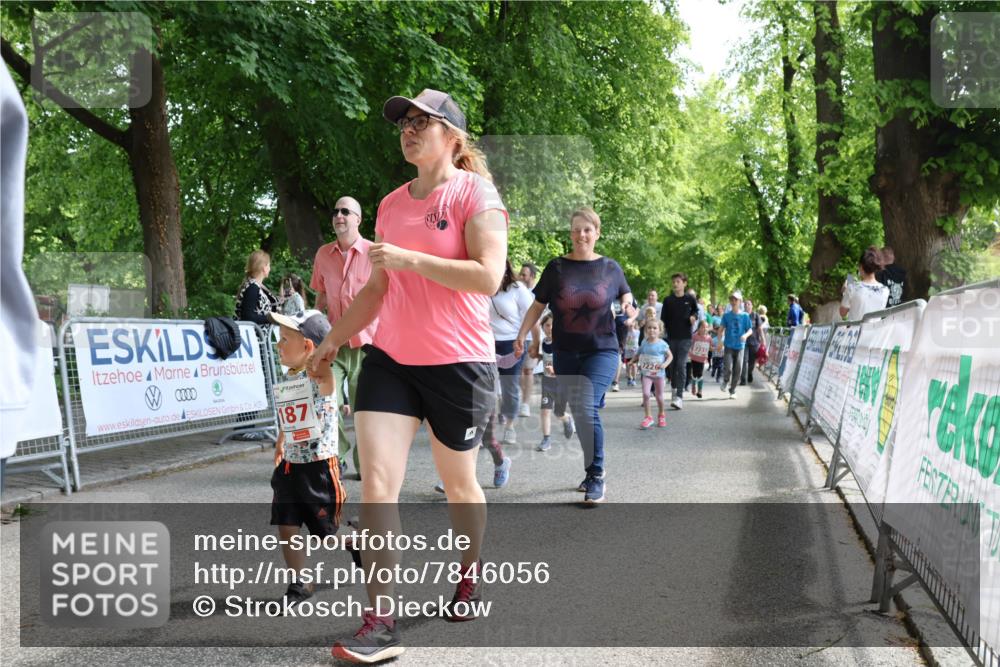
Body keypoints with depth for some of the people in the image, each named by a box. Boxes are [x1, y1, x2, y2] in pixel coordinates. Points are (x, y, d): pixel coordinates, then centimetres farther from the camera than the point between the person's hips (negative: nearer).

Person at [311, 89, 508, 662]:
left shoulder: (475, 193, -6)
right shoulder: (391, 204, 13)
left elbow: (488, 277, -19)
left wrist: (409, 258, -20)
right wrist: (336, 337, 19)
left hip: (460, 364, -5)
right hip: (390, 360, 5)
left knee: (458, 484, 12)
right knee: (376, 482, -8)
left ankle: (472, 572, 40)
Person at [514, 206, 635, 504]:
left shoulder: (610, 267, 2)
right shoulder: (556, 267, 1)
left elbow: (625, 293, 17)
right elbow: (538, 305, 5)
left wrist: (628, 305, -5)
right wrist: (522, 334, -5)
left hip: (601, 351, -2)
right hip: (565, 354, 2)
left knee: (586, 408, -19)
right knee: (579, 413, 8)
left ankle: (596, 476, -8)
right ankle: (593, 472, 25)